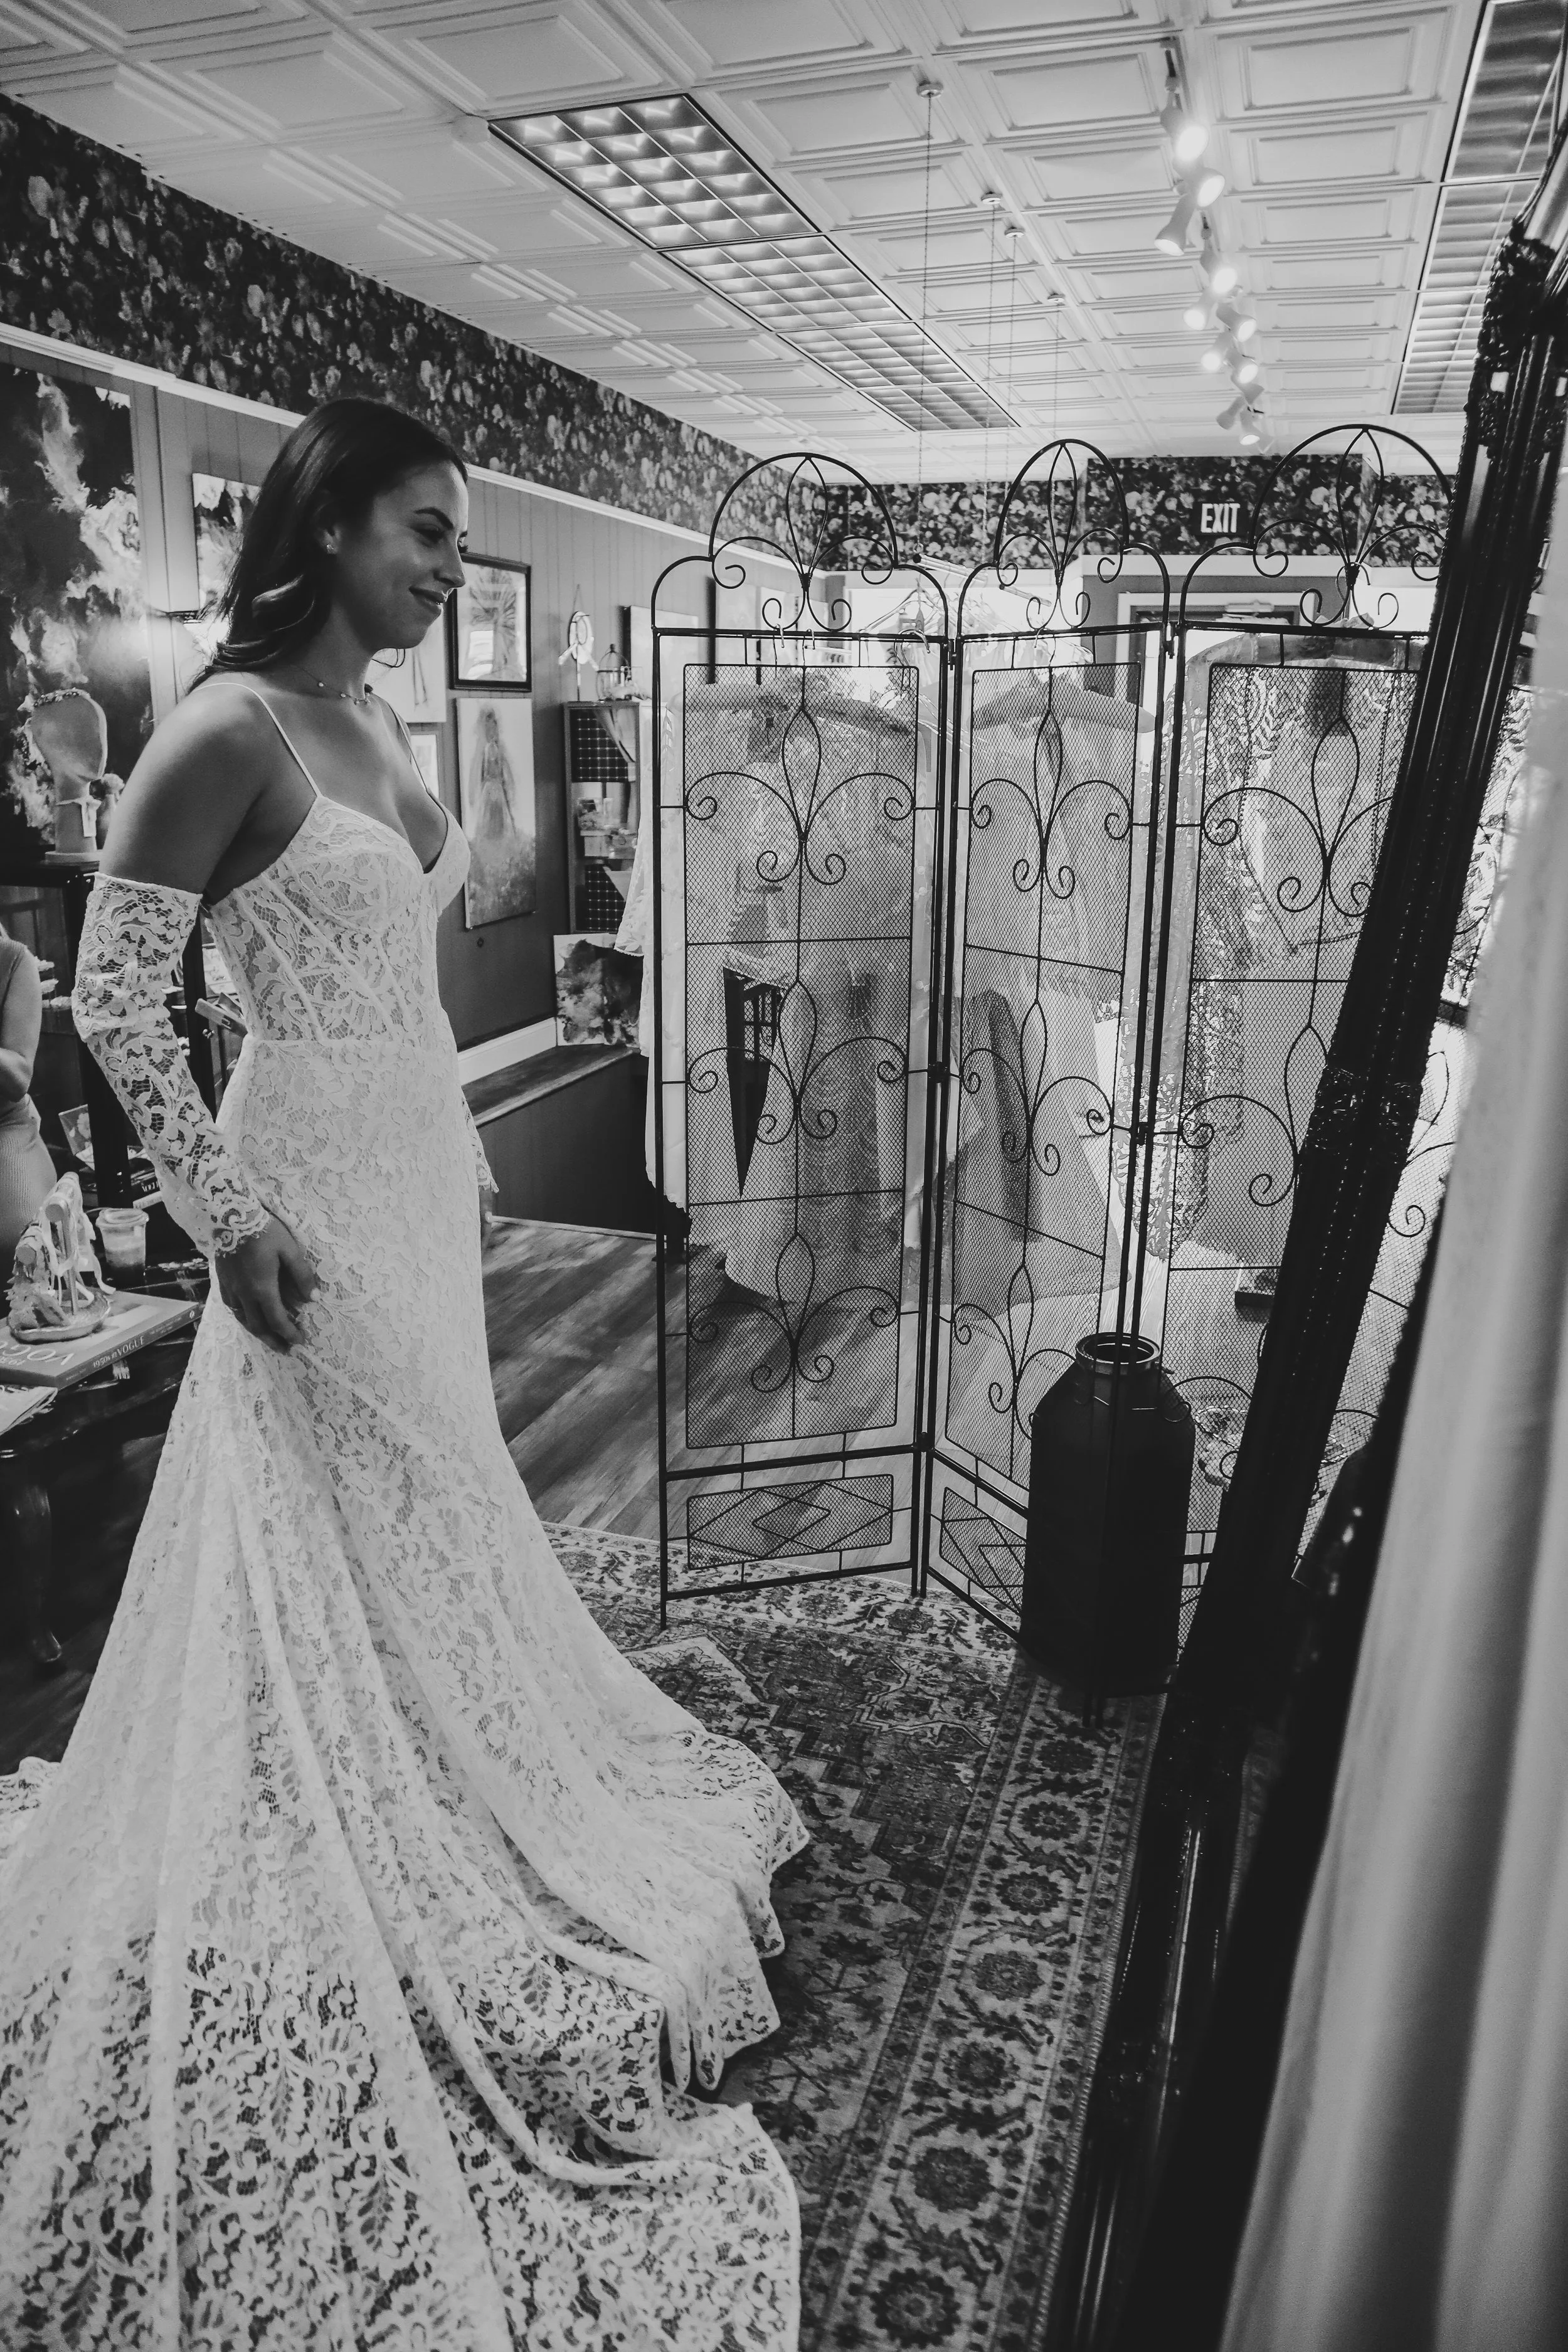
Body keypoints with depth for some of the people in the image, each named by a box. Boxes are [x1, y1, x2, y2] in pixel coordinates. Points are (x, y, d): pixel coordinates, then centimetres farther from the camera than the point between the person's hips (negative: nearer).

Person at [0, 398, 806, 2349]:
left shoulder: (370, 724, 10)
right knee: (341, 1544, 4)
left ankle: (447, 1806, 41)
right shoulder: (227, 731, -16)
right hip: (321, 1195, -8)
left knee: (432, 1511, 20)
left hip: (420, 1176, 9)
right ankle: (359, 1888, 25)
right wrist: (229, 1213, -17)